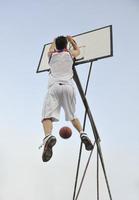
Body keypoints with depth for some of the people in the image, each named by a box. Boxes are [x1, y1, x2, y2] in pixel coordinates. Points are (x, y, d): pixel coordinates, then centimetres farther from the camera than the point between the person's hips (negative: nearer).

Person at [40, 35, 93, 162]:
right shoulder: (70, 54, 20)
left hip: (54, 87, -1)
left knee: (47, 116, -15)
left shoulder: (51, 55, 21)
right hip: (69, 86, 2)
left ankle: (48, 137, -44)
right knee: (72, 116, 18)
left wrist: (55, 42, 67)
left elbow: (51, 49, 48)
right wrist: (71, 40, 59)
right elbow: (78, 51, 45)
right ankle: (83, 134, -7)